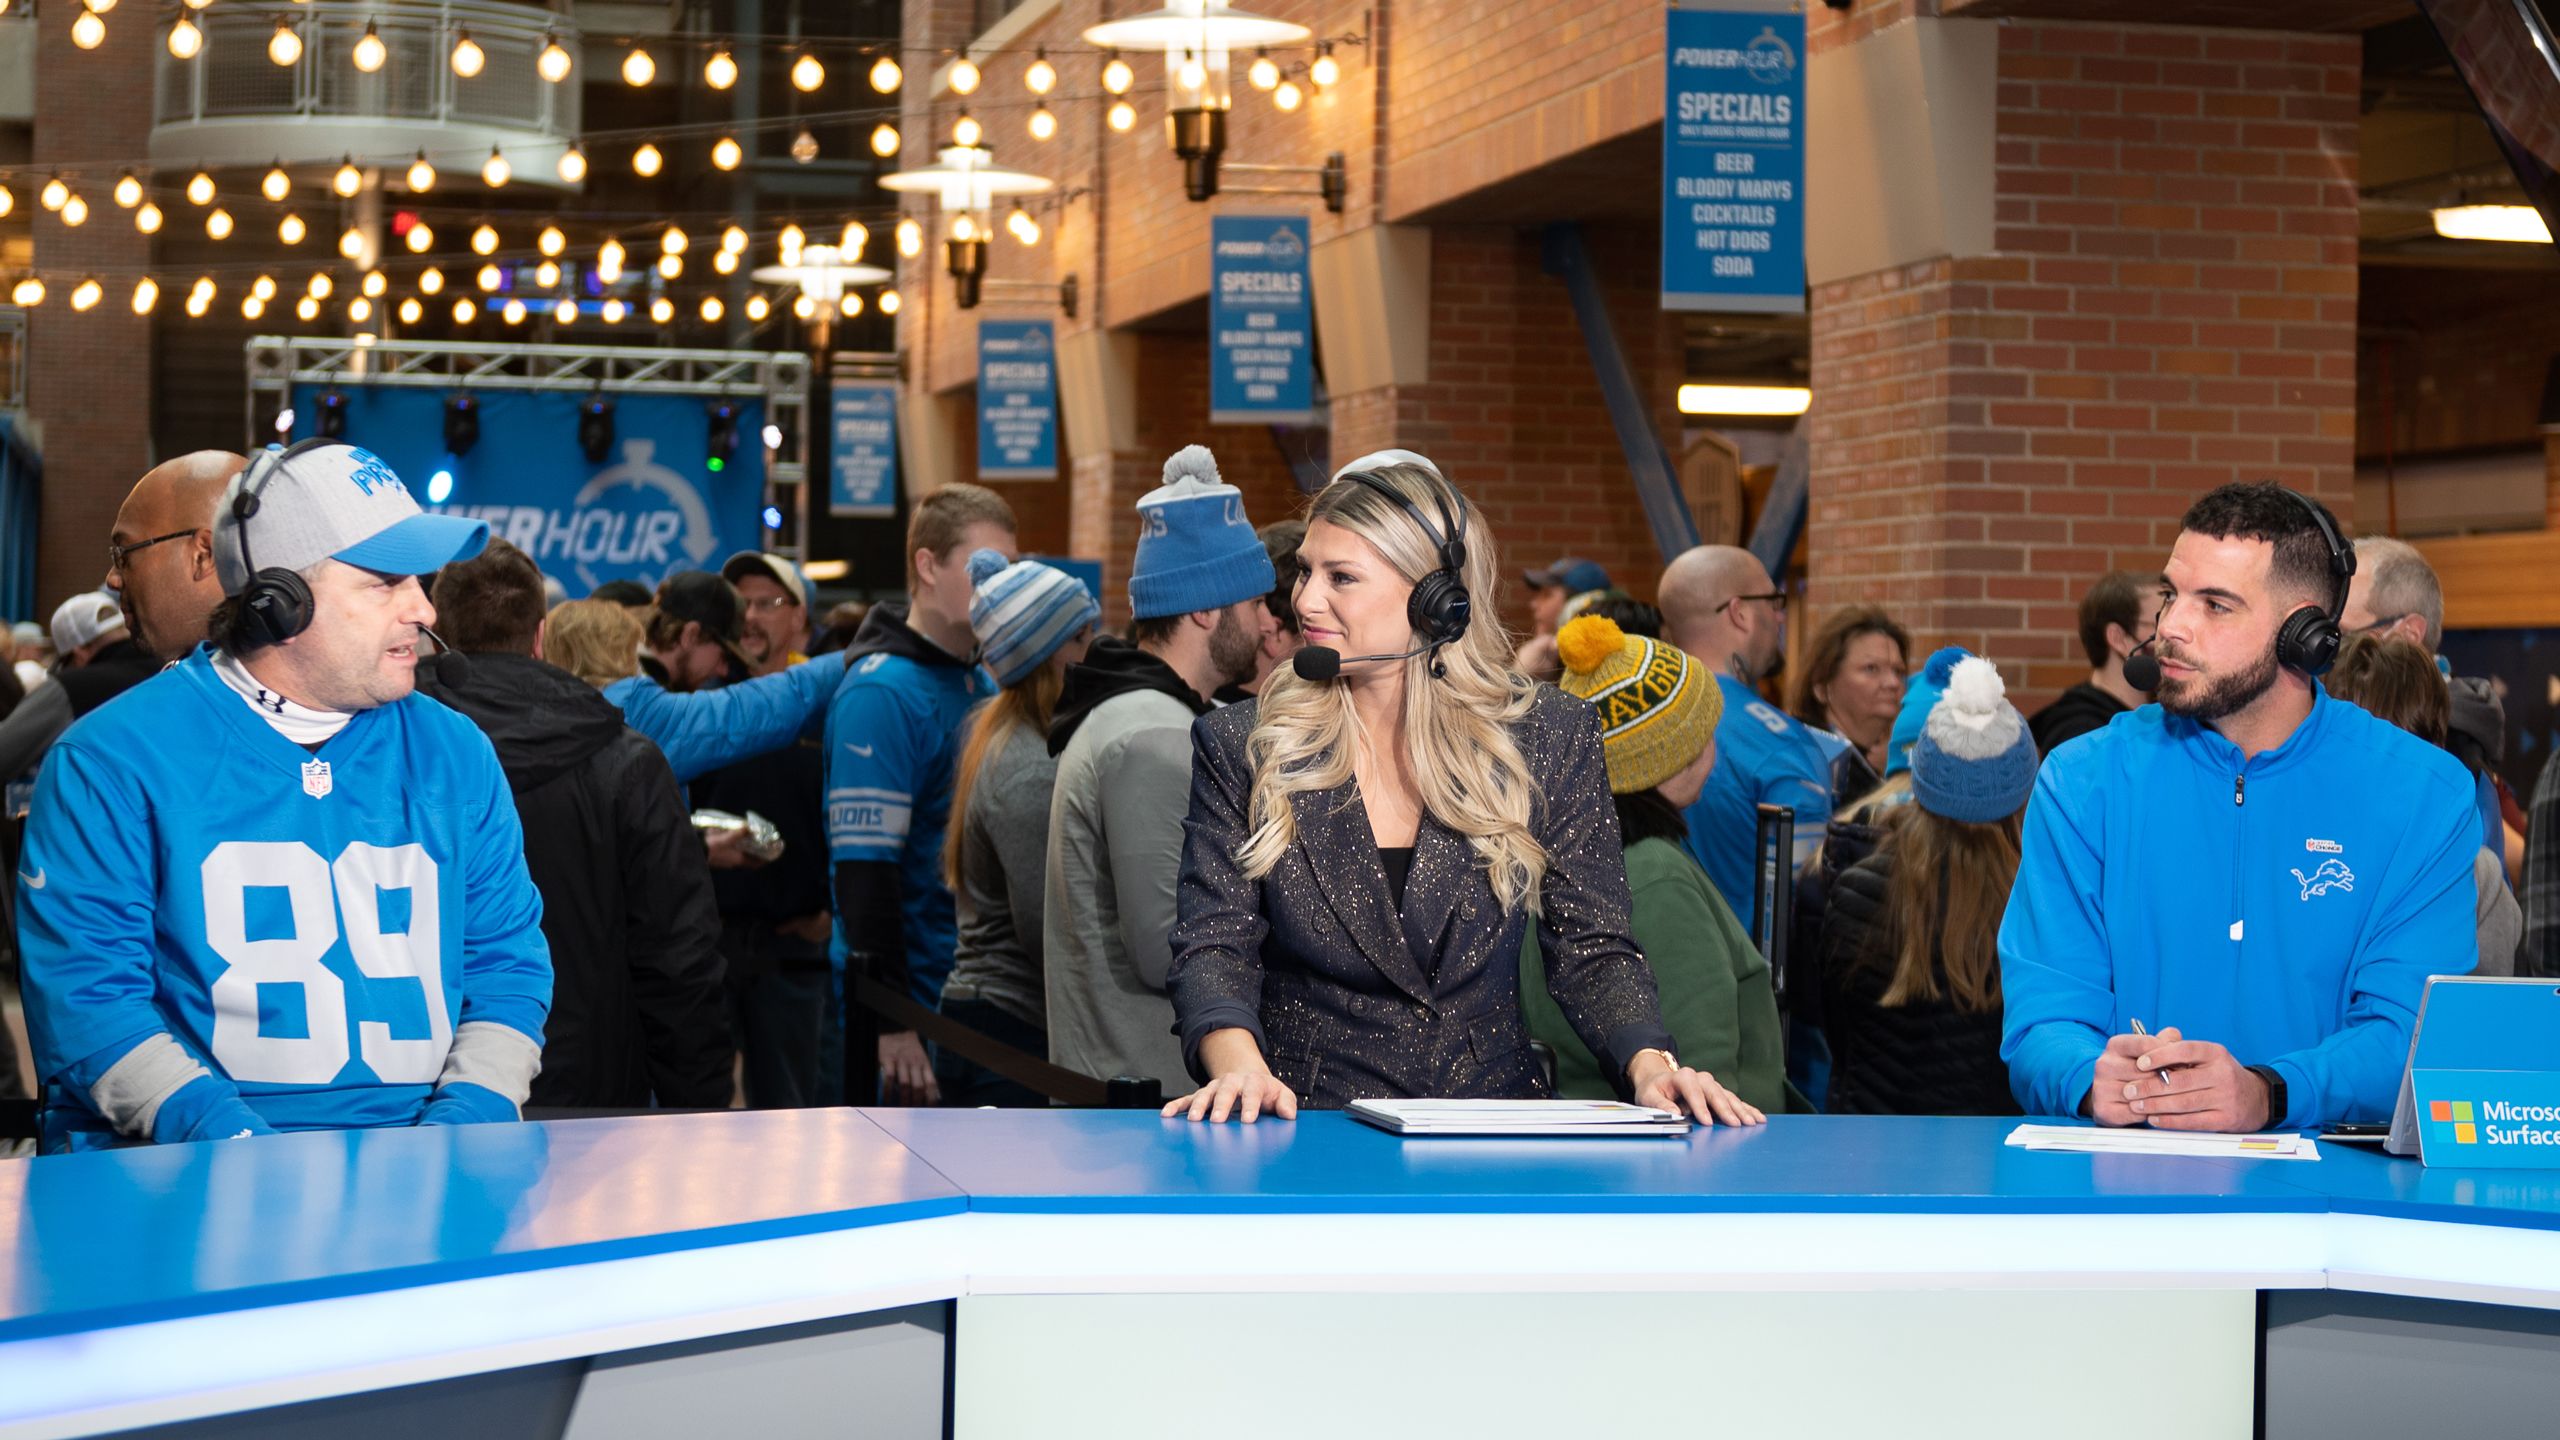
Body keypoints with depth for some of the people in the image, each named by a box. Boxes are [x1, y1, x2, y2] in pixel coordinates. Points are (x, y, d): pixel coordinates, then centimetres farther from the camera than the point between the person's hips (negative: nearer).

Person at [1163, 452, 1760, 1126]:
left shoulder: (1551, 737, 6)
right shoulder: (1240, 747, 5)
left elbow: (1590, 949, 4)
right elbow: (1214, 944, -2)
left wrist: (1649, 1063, -16)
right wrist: (1238, 1063, -24)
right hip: (1307, 1130, 0)